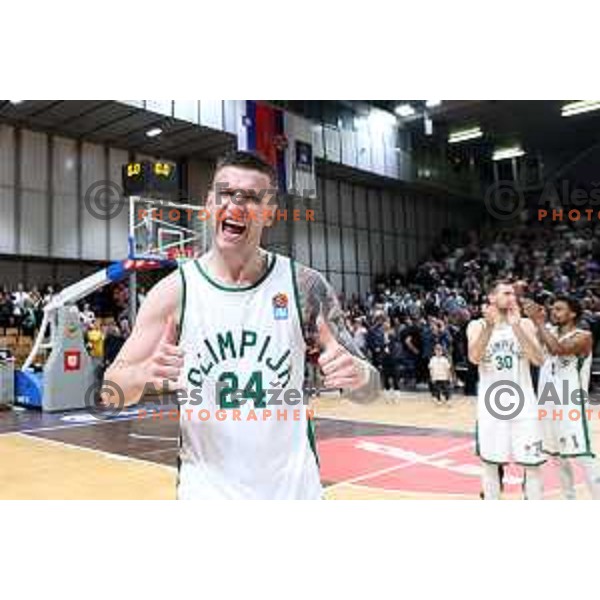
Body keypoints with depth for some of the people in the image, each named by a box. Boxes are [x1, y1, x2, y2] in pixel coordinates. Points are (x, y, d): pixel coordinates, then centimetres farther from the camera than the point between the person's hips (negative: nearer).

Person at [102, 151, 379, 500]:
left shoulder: (303, 286, -10)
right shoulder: (174, 292, -10)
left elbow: (369, 389, -5)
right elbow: (111, 394, -3)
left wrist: (358, 375, -28)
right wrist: (144, 372, -25)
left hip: (293, 487, 1)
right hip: (207, 490, 0)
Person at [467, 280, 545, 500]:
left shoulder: (525, 324, 2)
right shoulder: (477, 325, 0)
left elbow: (538, 359, -12)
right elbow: (474, 358, -16)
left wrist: (515, 326, -20)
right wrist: (490, 326, -25)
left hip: (522, 402, 1)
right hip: (491, 403, 0)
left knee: (532, 463, 3)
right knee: (489, 462, 8)